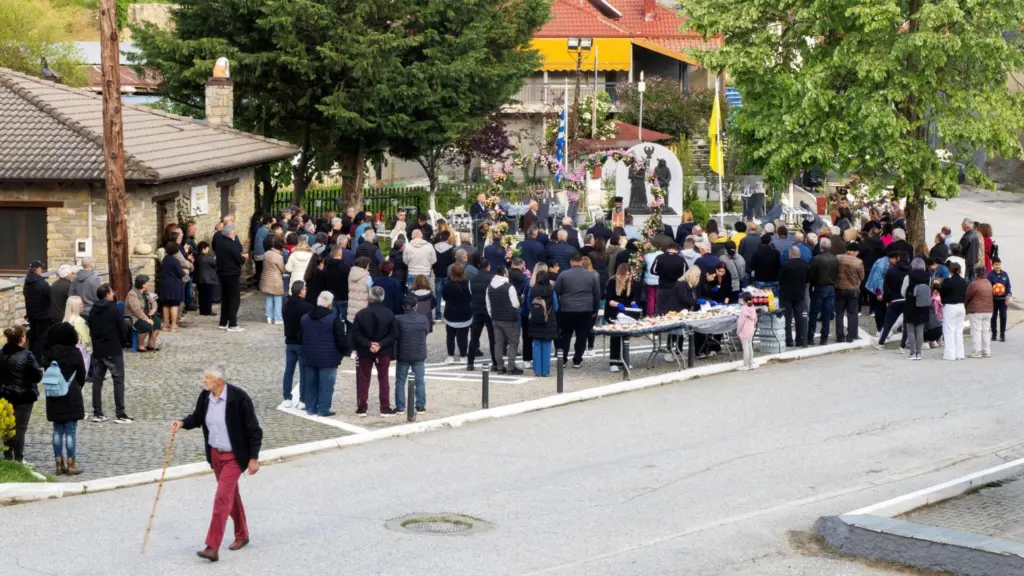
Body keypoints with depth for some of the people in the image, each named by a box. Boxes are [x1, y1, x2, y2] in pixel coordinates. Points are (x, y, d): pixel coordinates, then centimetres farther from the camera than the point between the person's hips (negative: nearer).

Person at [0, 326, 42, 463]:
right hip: (24, 396, -6)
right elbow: (38, 375, -15)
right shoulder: (26, 355, -18)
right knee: (20, 427, 1)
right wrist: (40, 370, 4)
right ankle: (18, 459, 4)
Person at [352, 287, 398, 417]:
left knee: (363, 379, 10)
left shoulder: (361, 314, -10)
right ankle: (385, 409, 8)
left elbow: (356, 334, -12)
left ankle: (361, 408, 12)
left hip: (365, 352, 0)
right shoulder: (389, 314, -9)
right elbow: (394, 334, -11)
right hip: (384, 352, 0)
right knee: (383, 379, 8)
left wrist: (368, 344, -13)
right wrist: (381, 344, -13)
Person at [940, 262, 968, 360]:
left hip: (950, 307, -6)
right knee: (959, 331, 13)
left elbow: (942, 293, -7)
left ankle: (950, 354, -1)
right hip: (961, 307, 6)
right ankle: (959, 353, 15)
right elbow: (965, 294, 7)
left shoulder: (947, 281, -15)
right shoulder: (964, 282, 2)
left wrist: (943, 302, 11)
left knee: (949, 331, 0)